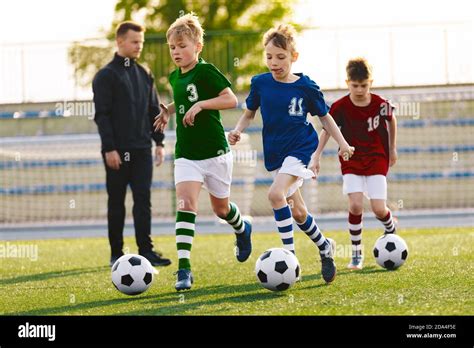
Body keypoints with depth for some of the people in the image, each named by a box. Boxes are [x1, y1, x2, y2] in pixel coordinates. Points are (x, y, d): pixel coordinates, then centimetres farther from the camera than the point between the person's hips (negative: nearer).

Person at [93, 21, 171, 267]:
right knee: (116, 202, 2)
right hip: (117, 150, -4)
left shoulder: (144, 75, 14)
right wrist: (109, 148, -16)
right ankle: (116, 254, 8)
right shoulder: (106, 76, -4)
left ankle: (145, 251, -6)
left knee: (143, 200, -4)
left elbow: (154, 110, 17)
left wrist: (159, 142, 9)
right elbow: (102, 115, -9)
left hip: (141, 149, 4)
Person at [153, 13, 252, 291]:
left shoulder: (206, 71, -13)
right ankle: (184, 269, -23)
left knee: (221, 208, 13)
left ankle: (242, 230, 50)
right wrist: (169, 110, 12)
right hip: (186, 154, 4)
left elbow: (231, 99, -20)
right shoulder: (175, 76, 8)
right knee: (186, 205, -16)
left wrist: (200, 105, -27)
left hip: (214, 151, -4)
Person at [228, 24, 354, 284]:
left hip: (300, 147, -5)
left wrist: (342, 143, -1)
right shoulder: (260, 83, -1)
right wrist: (238, 130, -7)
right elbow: (249, 113, 12)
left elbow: (324, 116, 5)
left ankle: (290, 254, -21)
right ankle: (324, 246, 35)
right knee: (297, 212, 11)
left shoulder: (305, 86, -8)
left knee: (276, 194, -27)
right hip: (274, 153, 5)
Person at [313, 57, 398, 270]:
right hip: (351, 161, 0)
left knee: (378, 209, -11)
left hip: (377, 159, 0)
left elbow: (391, 121, 11)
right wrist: (316, 157, -7)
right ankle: (356, 253, -1)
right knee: (355, 205, -17)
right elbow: (327, 130, -1)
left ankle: (391, 230, 26)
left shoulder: (380, 104, -9)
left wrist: (392, 149, 18)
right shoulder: (340, 107, -12)